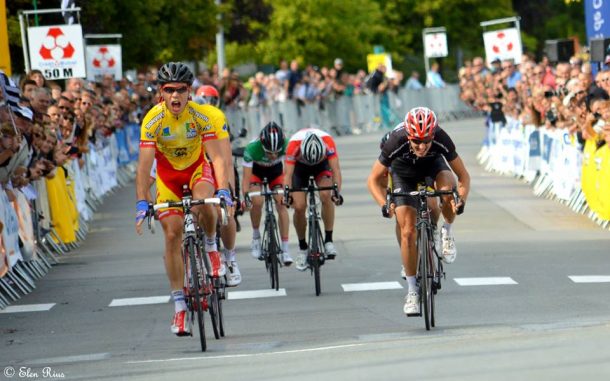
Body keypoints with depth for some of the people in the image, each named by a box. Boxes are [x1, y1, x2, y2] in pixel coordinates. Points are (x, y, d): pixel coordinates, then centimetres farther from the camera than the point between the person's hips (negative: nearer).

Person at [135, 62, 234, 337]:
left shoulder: (204, 115, -26)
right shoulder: (153, 120, -26)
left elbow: (217, 156, -29)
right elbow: (144, 164, -29)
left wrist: (223, 190, -43)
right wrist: (142, 202, -39)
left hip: (198, 167, -1)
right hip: (168, 173, 1)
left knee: (203, 203, -34)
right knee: (172, 234, -9)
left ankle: (211, 247, -1)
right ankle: (180, 306, -3)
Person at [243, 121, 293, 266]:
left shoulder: (286, 145, -35)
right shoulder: (252, 148, -38)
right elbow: (246, 177, -36)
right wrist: (245, 197, -48)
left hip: (275, 170, 1)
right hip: (256, 170, -1)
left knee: (281, 204, -15)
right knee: (257, 201, -24)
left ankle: (285, 250, -12)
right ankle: (256, 236, 2)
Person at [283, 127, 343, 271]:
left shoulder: (328, 141, -36)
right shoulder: (294, 144, -38)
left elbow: (335, 169, -36)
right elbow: (288, 174, -37)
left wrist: (337, 191, -49)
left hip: (322, 164, 0)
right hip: (299, 166, 0)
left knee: (326, 195, -27)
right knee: (299, 207, -13)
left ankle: (328, 240, -17)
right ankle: (302, 247, 7)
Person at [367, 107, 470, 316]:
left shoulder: (441, 140, -34)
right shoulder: (396, 142, -36)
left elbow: (463, 175, -22)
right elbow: (374, 179, -24)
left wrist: (461, 200, -41)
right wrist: (384, 204, -41)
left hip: (433, 165, 0)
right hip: (404, 172, 0)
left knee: (448, 188, -35)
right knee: (408, 232, -11)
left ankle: (447, 232, -6)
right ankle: (412, 290, -1)